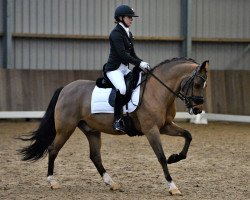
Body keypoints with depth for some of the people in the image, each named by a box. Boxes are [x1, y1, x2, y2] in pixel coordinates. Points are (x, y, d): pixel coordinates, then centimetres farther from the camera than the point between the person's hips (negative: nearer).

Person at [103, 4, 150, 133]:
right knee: (122, 89, -33)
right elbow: (122, 54, -20)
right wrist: (139, 63, -22)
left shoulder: (128, 34, 16)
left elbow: (132, 54, 17)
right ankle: (117, 120, -26)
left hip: (125, 69, 10)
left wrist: (142, 63, -1)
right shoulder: (116, 33, -12)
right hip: (114, 68, -9)